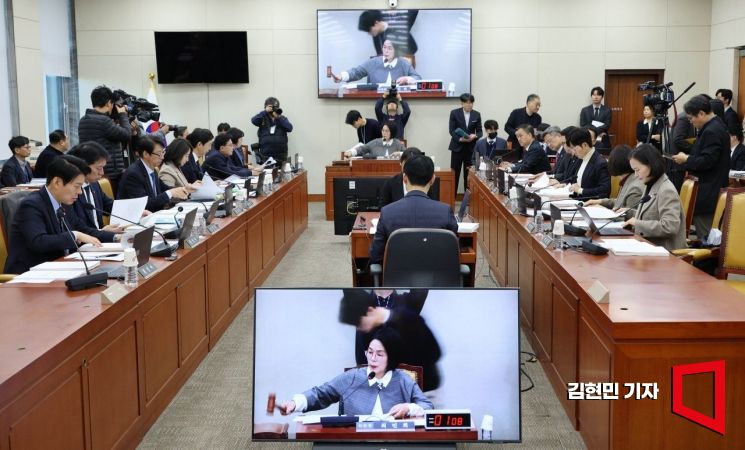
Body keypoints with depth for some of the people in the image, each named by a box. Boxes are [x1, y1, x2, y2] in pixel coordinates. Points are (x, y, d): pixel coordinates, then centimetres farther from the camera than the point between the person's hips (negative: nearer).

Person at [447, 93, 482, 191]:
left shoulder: (477, 114, 6)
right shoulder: (454, 113, -1)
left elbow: (480, 131, 6)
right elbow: (451, 130, -5)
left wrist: (474, 136, -17)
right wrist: (460, 139, -22)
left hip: (471, 147, 2)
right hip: (457, 146, -2)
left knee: (469, 174, 2)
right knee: (454, 173, 0)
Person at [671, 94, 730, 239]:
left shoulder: (711, 132, -19)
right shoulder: (716, 126, 13)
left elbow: (707, 161, -23)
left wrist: (686, 160, -10)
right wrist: (689, 159, 9)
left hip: (707, 193, -11)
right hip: (714, 188, 11)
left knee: (704, 235, -5)